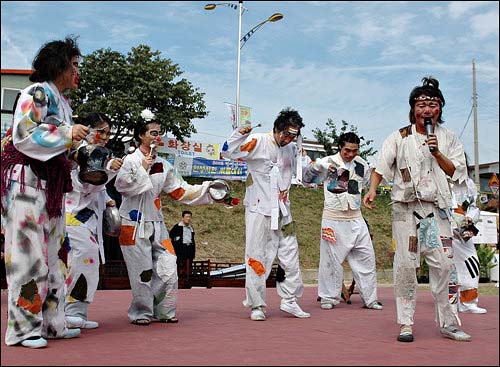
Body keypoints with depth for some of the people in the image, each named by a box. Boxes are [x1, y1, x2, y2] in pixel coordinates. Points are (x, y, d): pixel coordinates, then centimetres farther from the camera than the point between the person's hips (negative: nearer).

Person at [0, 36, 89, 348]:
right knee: (29, 251, -8)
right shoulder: (37, 93, -7)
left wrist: (76, 144, 9)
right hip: (28, 180, -9)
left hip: (51, 182, 9)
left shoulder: (61, 101, 18)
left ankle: (51, 322, 14)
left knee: (53, 250, 8)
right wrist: (67, 134, -16)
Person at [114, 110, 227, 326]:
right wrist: (143, 168, -17)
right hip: (135, 224, -5)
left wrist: (206, 189, 6)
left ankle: (163, 311, 15)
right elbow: (121, 185, -20)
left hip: (156, 223, 6)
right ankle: (141, 313, 11)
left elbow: (180, 191, 13)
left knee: (168, 268, 1)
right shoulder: (130, 160, -4)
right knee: (142, 271, -4)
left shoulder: (162, 165, 13)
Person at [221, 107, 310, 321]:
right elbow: (228, 152, -15)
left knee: (290, 254, 8)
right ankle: (257, 305, 8)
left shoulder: (292, 149, 8)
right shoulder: (257, 142, -10)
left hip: (282, 212, 6)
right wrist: (239, 134, -28)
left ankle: (289, 300, 19)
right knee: (257, 257, -1)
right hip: (258, 210, -6)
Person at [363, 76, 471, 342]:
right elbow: (381, 167, -1)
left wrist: (437, 153, -9)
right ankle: (405, 323, 4)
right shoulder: (400, 138, 6)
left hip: (436, 209, 2)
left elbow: (456, 172, 5)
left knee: (443, 264, -4)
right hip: (406, 208, -1)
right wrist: (372, 190, -18)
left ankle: (447, 323, 8)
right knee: (406, 264, -4)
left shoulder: (449, 138, 12)